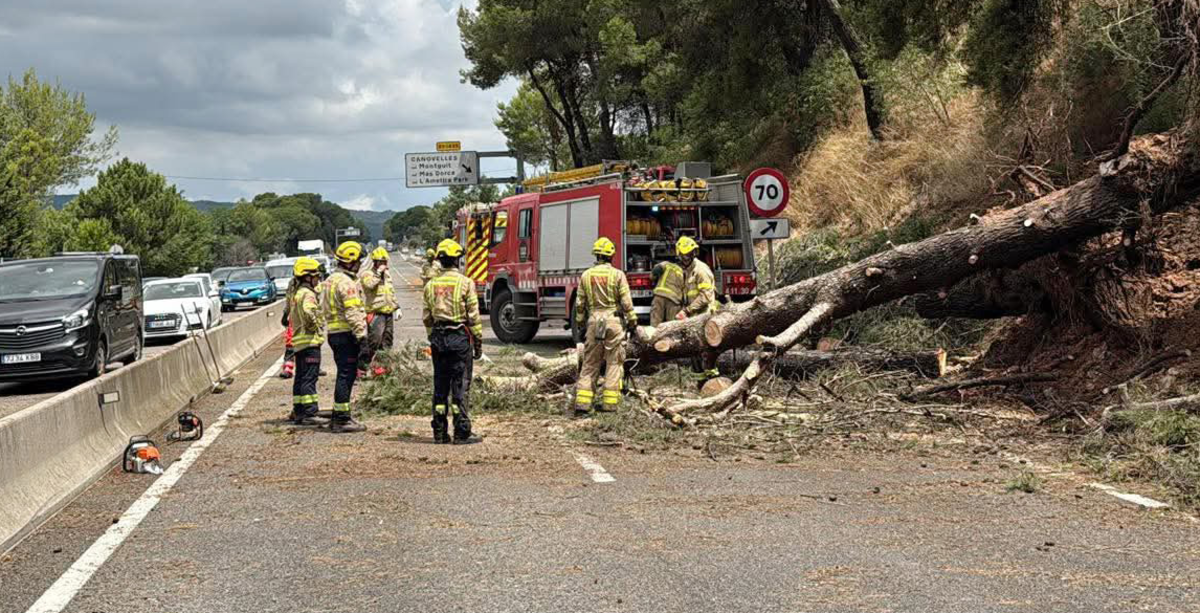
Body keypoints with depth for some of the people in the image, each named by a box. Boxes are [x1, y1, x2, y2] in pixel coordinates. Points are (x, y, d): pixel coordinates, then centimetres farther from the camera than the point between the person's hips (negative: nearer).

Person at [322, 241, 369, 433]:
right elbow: (353, 312, -21)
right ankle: (342, 419, -6)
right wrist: (361, 334, -21)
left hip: (334, 332, 10)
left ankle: (338, 417, 22)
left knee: (345, 375, 17)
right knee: (346, 375, -7)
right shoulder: (346, 283, -15)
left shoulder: (331, 280, 18)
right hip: (346, 333, -10)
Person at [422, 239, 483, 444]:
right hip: (460, 337, -4)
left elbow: (427, 317, 10)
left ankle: (440, 432, 11)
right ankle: (461, 432, -2)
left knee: (440, 385, 9)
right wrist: (479, 342, -1)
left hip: (438, 337, 4)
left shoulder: (431, 285, 6)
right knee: (460, 385, -2)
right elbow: (473, 317, -8)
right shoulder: (465, 283, -8)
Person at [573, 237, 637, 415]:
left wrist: (580, 323, 18)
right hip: (614, 320, -3)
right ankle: (610, 402, 2)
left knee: (590, 363, 8)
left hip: (593, 321, 3)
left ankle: (582, 401, 0)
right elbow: (626, 302, -5)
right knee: (614, 362, 4)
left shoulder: (586, 275, 5)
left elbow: (579, 303, 8)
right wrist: (632, 321, 3)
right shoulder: (617, 275, -4)